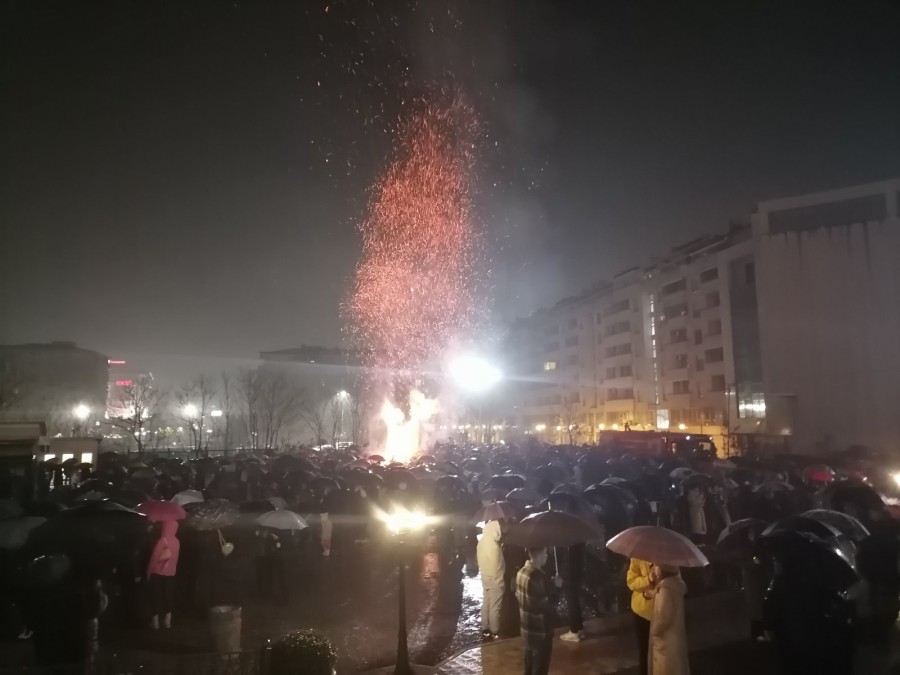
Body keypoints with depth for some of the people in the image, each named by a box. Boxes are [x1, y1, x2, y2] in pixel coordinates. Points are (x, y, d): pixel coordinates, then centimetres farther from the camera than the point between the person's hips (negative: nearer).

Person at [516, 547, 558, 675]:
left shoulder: (522, 572, 1)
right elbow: (546, 604, -24)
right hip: (540, 630, -9)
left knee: (531, 663, 22)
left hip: (527, 627, 9)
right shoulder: (538, 577, -27)